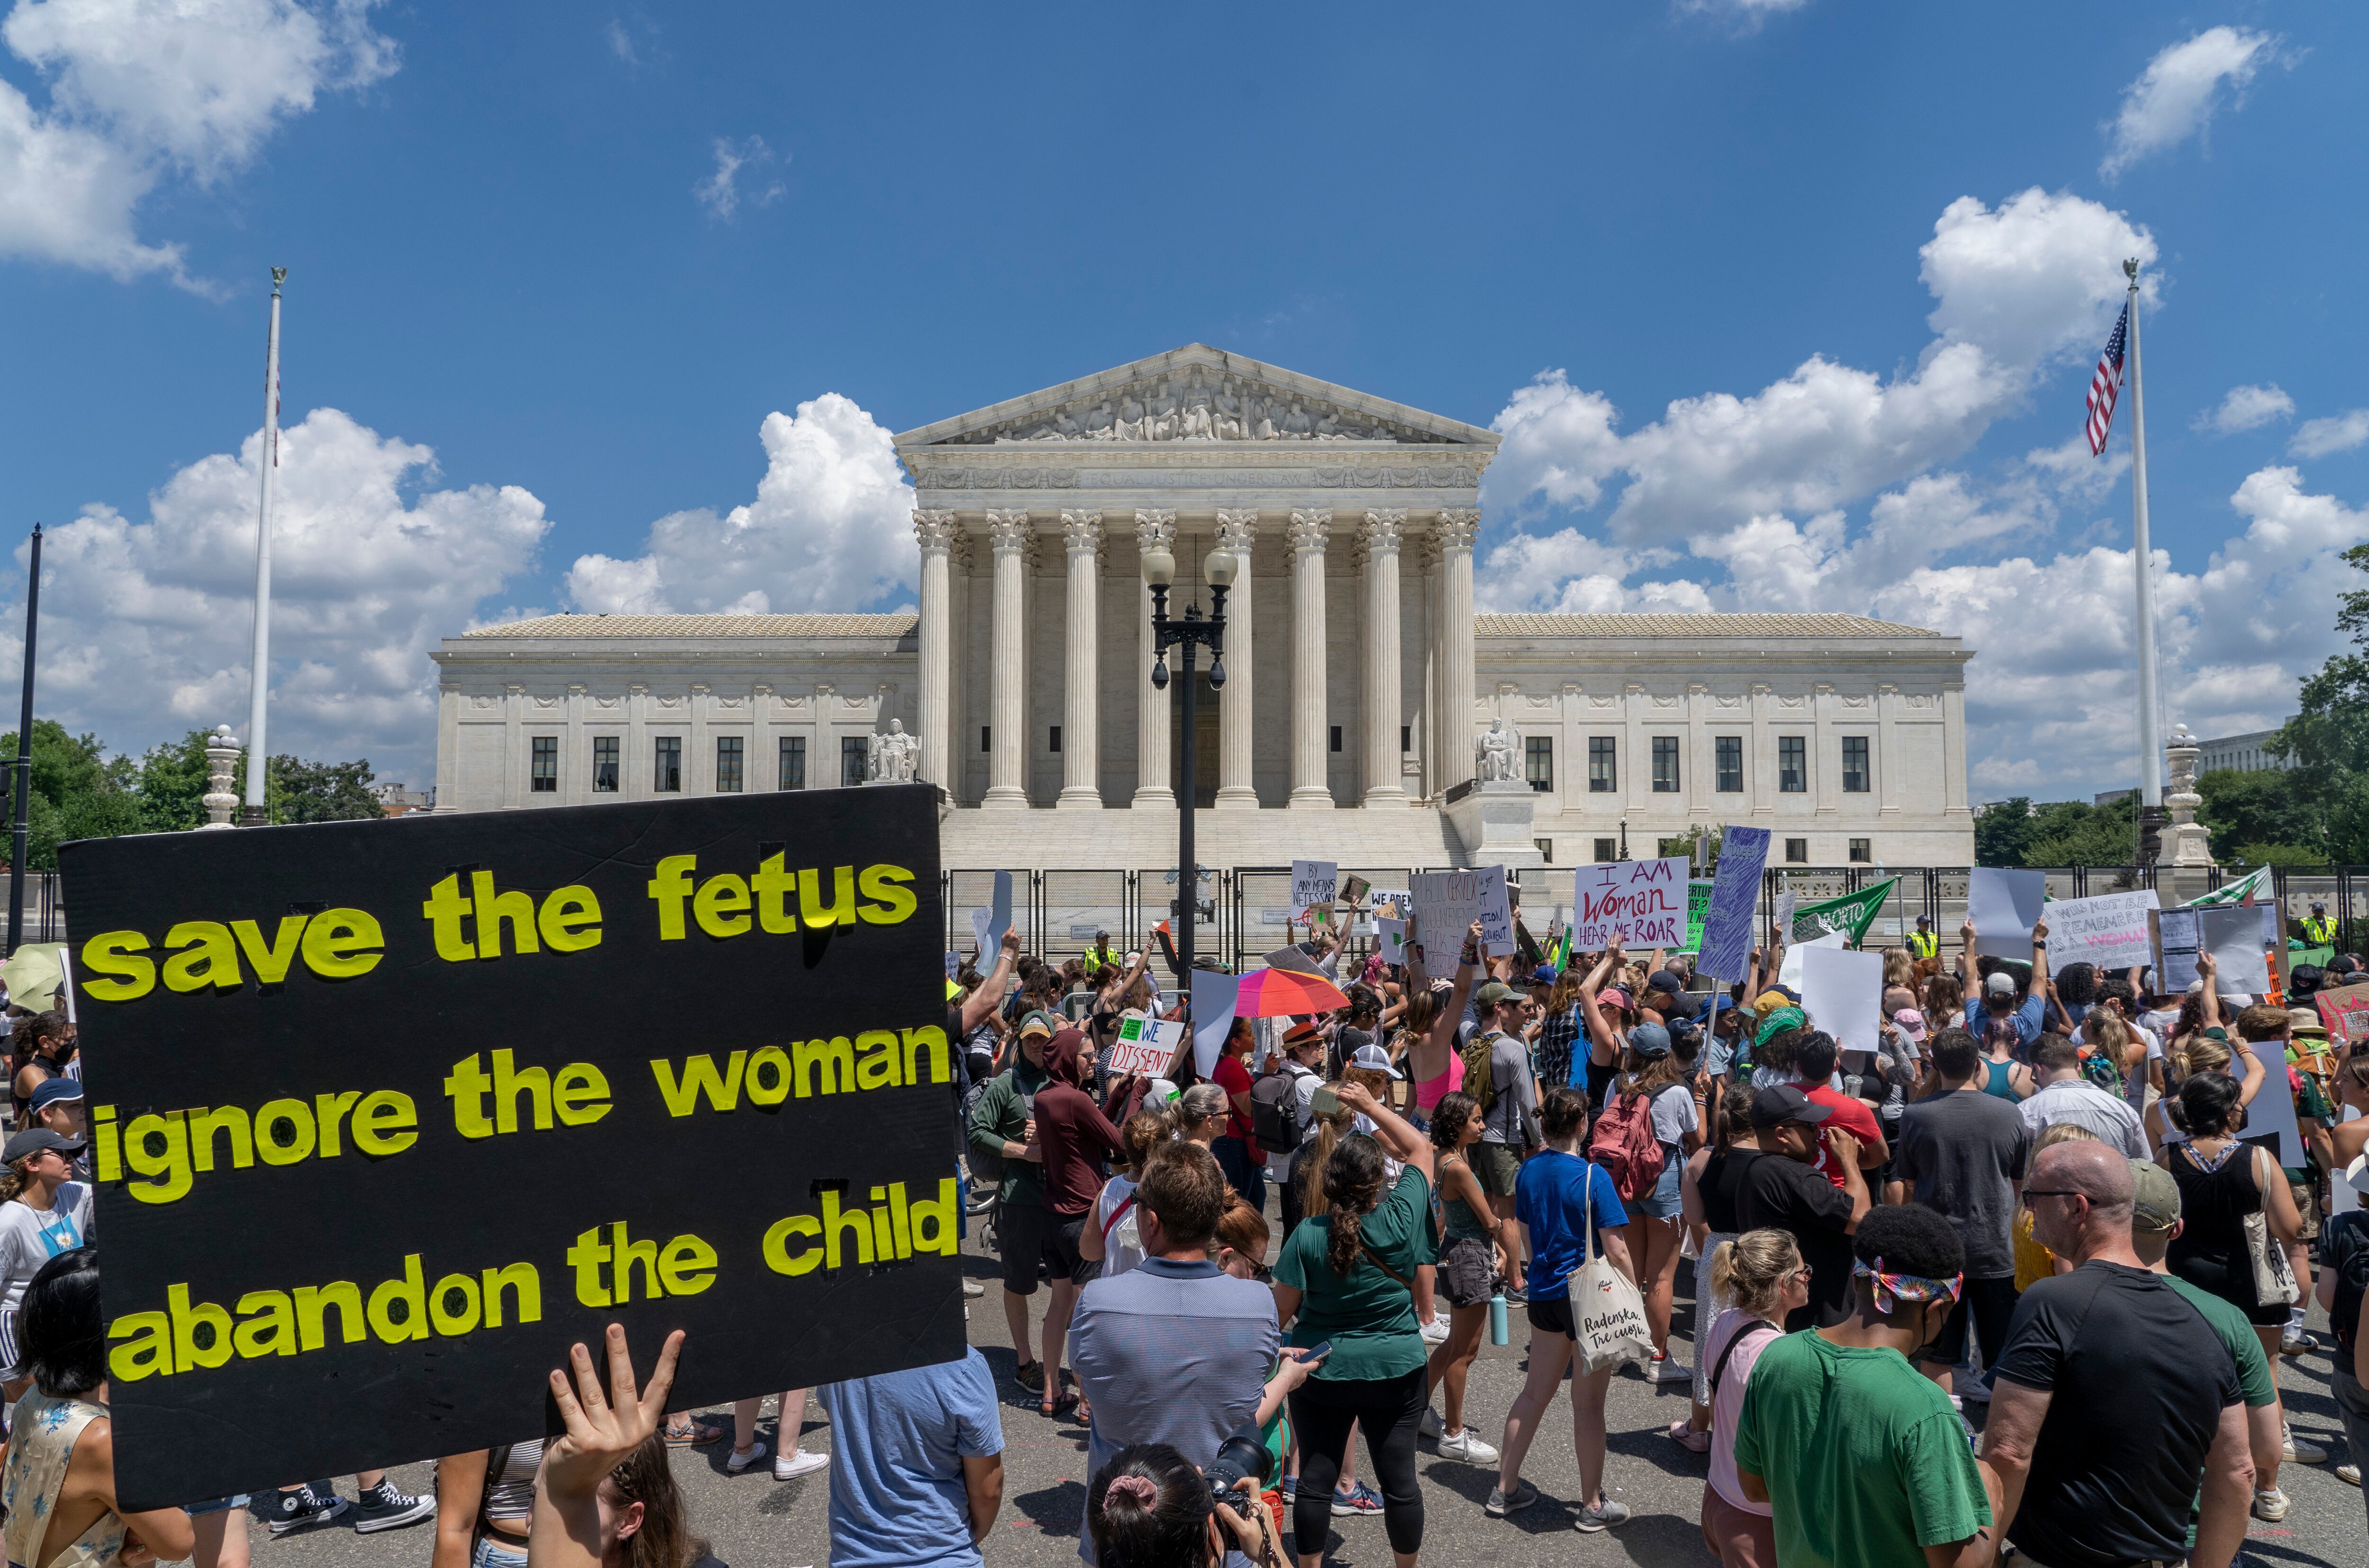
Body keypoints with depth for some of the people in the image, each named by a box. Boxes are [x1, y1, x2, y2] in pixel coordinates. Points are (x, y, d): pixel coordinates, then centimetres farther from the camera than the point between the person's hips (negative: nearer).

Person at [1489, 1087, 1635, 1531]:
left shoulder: (1530, 1171, 1)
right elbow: (1616, 1251, -15)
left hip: (1544, 1293, 6)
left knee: (1535, 1392, 18)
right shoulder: (1592, 1176, -17)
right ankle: (1592, 1505, 21)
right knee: (1588, 1404, 7)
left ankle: (1506, 1489, 27)